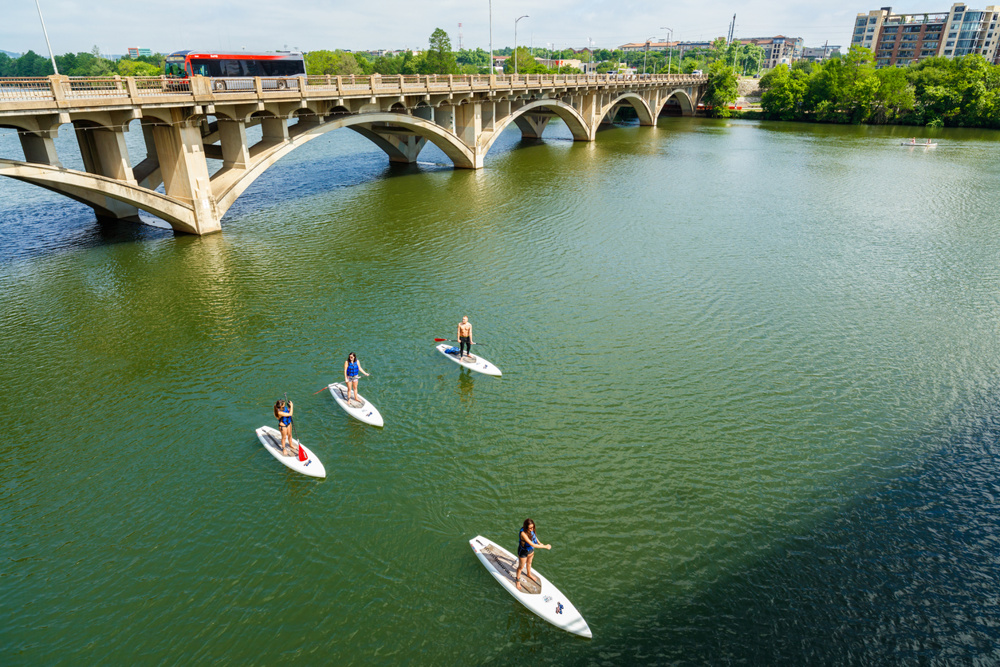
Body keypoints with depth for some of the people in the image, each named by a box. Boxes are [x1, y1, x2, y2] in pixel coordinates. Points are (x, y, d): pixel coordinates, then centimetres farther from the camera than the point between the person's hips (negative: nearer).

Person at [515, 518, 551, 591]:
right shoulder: (523, 533, -42)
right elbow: (532, 544, -39)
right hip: (523, 552, -6)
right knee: (521, 567, 18)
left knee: (529, 563, 31)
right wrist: (545, 546, -33)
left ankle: (529, 574, 59)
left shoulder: (530, 530, -20)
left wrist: (539, 542, -1)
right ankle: (518, 580, 45)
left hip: (530, 550, 6)